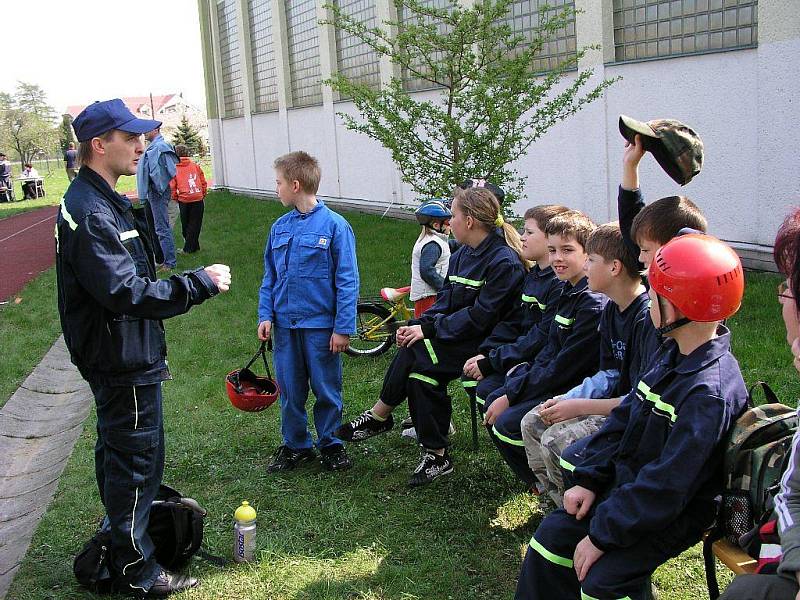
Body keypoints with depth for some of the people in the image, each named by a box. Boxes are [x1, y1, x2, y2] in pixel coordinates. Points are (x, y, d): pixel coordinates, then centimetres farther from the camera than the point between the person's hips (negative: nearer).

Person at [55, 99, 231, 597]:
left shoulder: (99, 202, 11)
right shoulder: (90, 213, -23)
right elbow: (125, 292, -29)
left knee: (118, 453, 22)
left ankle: (121, 536, 40)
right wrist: (200, 283, -25)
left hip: (118, 355, 11)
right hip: (123, 360, -11)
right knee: (136, 460, 0)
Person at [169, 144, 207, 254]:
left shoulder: (174, 168, 0)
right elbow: (203, 182, 6)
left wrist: (175, 198, 12)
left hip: (184, 201, -1)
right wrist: (203, 194, 17)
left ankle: (194, 246, 18)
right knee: (195, 224, 8)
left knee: (185, 225, 14)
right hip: (198, 199, 1)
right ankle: (189, 248, 8)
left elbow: (172, 187, -3)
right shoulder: (195, 165, 4)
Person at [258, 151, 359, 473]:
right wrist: (265, 315, 2)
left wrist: (343, 328, -13)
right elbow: (269, 277, 12)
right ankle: (295, 445, 29)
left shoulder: (335, 225, -10)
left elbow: (347, 281, -11)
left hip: (321, 324, -5)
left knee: (327, 389, 8)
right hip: (285, 324, 5)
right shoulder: (280, 227, 6)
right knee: (290, 391, 13)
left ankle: (331, 443, 26)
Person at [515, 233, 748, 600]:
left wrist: (602, 534, -22)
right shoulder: (671, 355, 1)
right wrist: (589, 480, 2)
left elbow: (666, 487, -28)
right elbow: (624, 417, 9)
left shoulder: (711, 393, -28)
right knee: (552, 535, 3)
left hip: (674, 513, -8)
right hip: (626, 485, 9)